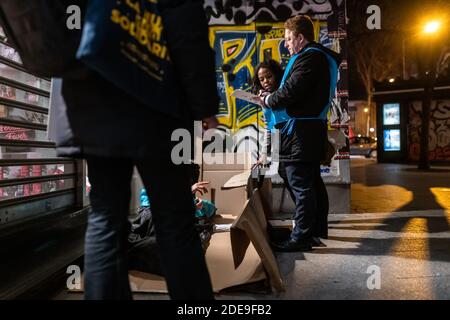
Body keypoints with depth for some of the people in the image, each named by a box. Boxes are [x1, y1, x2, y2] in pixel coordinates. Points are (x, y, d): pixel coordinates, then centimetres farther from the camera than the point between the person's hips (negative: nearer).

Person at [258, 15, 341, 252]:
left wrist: (269, 100, -3)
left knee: (300, 183, -8)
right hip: (312, 125, 11)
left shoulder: (309, 57, -11)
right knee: (312, 180, 16)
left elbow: (291, 92, -21)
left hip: (301, 128, -11)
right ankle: (318, 227, 28)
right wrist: (272, 97, 9)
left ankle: (301, 237, -1)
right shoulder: (321, 56, 22)